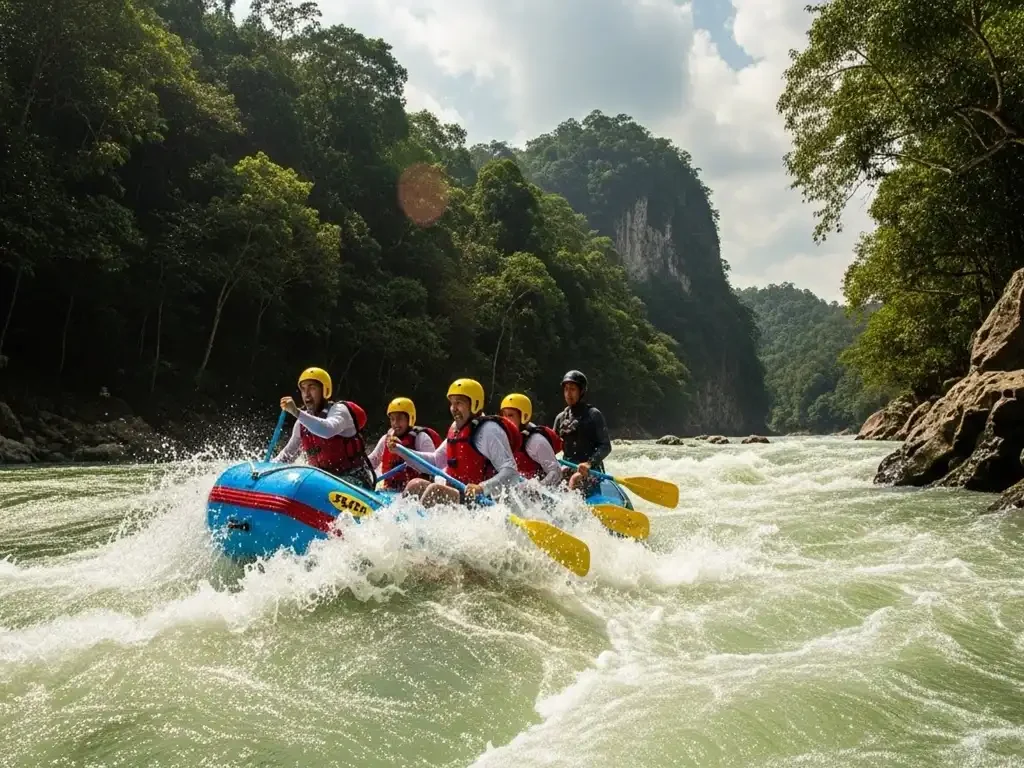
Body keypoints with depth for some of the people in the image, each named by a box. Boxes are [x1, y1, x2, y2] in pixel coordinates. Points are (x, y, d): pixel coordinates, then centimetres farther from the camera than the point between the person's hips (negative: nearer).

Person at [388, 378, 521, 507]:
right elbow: (436, 460, 24)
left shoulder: (489, 430, -14)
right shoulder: (456, 428, 14)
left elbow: (511, 473, -21)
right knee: (415, 485, 5)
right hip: (457, 494, 9)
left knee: (434, 489, -25)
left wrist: (482, 488, -36)